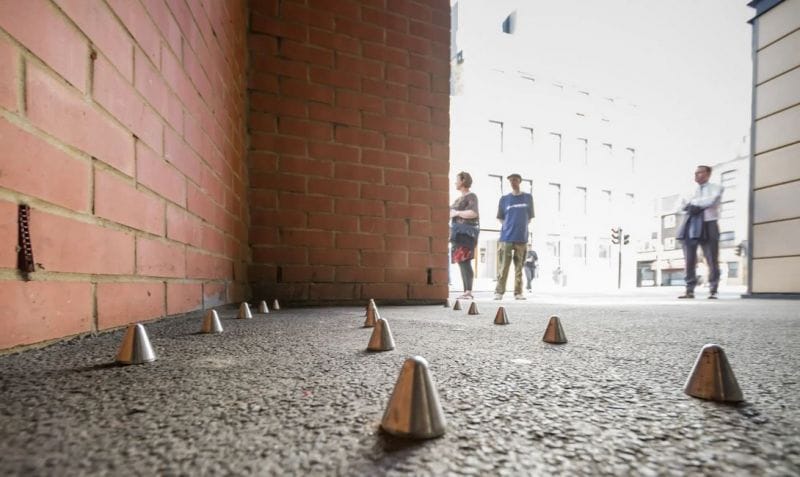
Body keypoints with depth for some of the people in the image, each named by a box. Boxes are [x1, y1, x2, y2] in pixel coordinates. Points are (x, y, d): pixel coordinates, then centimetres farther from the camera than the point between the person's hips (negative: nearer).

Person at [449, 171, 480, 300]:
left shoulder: (471, 196, -3)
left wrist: (457, 213, -14)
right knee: (461, 262, 4)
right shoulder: (458, 199, 23)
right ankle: (466, 292, 5)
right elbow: (453, 214, 30)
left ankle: (469, 292, -16)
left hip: (466, 232, -9)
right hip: (458, 232, 9)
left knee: (465, 262, -15)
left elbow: (474, 213, -19)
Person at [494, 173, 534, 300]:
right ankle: (499, 292, 3)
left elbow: (529, 217, 14)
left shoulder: (528, 198, 9)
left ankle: (518, 292, 12)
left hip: (522, 238, 1)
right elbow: (500, 218, 12)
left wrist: (521, 227, 4)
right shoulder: (504, 199, 5)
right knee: (503, 267, -4)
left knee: (519, 267, 5)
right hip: (506, 237, -1)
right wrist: (508, 226, 0)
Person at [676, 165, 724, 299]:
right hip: (690, 226, 4)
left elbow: (711, 201, -8)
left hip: (707, 226, -3)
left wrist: (693, 202, 1)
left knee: (712, 260, -4)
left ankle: (712, 291, 2)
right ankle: (689, 290, 4)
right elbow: (683, 205, 10)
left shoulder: (716, 188, 11)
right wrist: (692, 206, -9)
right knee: (689, 261, 0)